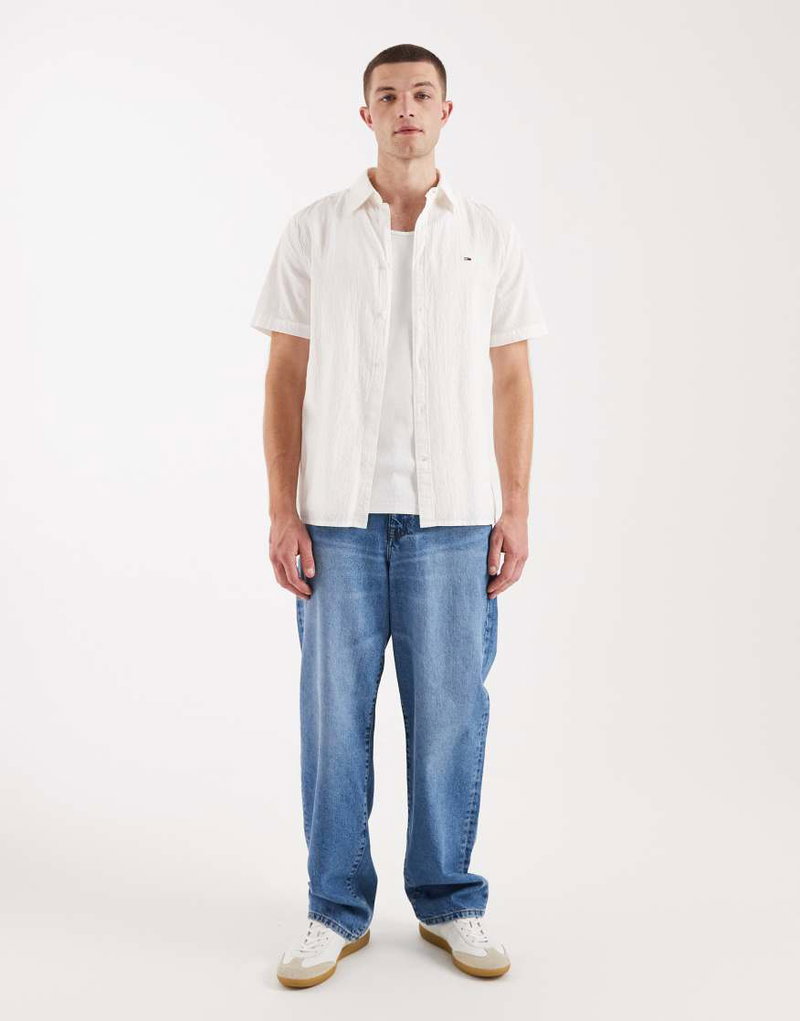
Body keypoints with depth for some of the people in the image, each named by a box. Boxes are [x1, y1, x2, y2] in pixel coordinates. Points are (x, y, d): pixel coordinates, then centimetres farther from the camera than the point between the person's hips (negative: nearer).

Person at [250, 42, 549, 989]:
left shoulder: (491, 235, 8)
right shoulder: (313, 231, 5)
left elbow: (511, 380, 7)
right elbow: (284, 377, 4)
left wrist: (515, 510, 0)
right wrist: (282, 513, -3)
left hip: (454, 516, 1)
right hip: (340, 514, 0)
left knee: (450, 713, 6)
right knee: (334, 714, 5)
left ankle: (449, 901, 24)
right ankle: (336, 910, 21)